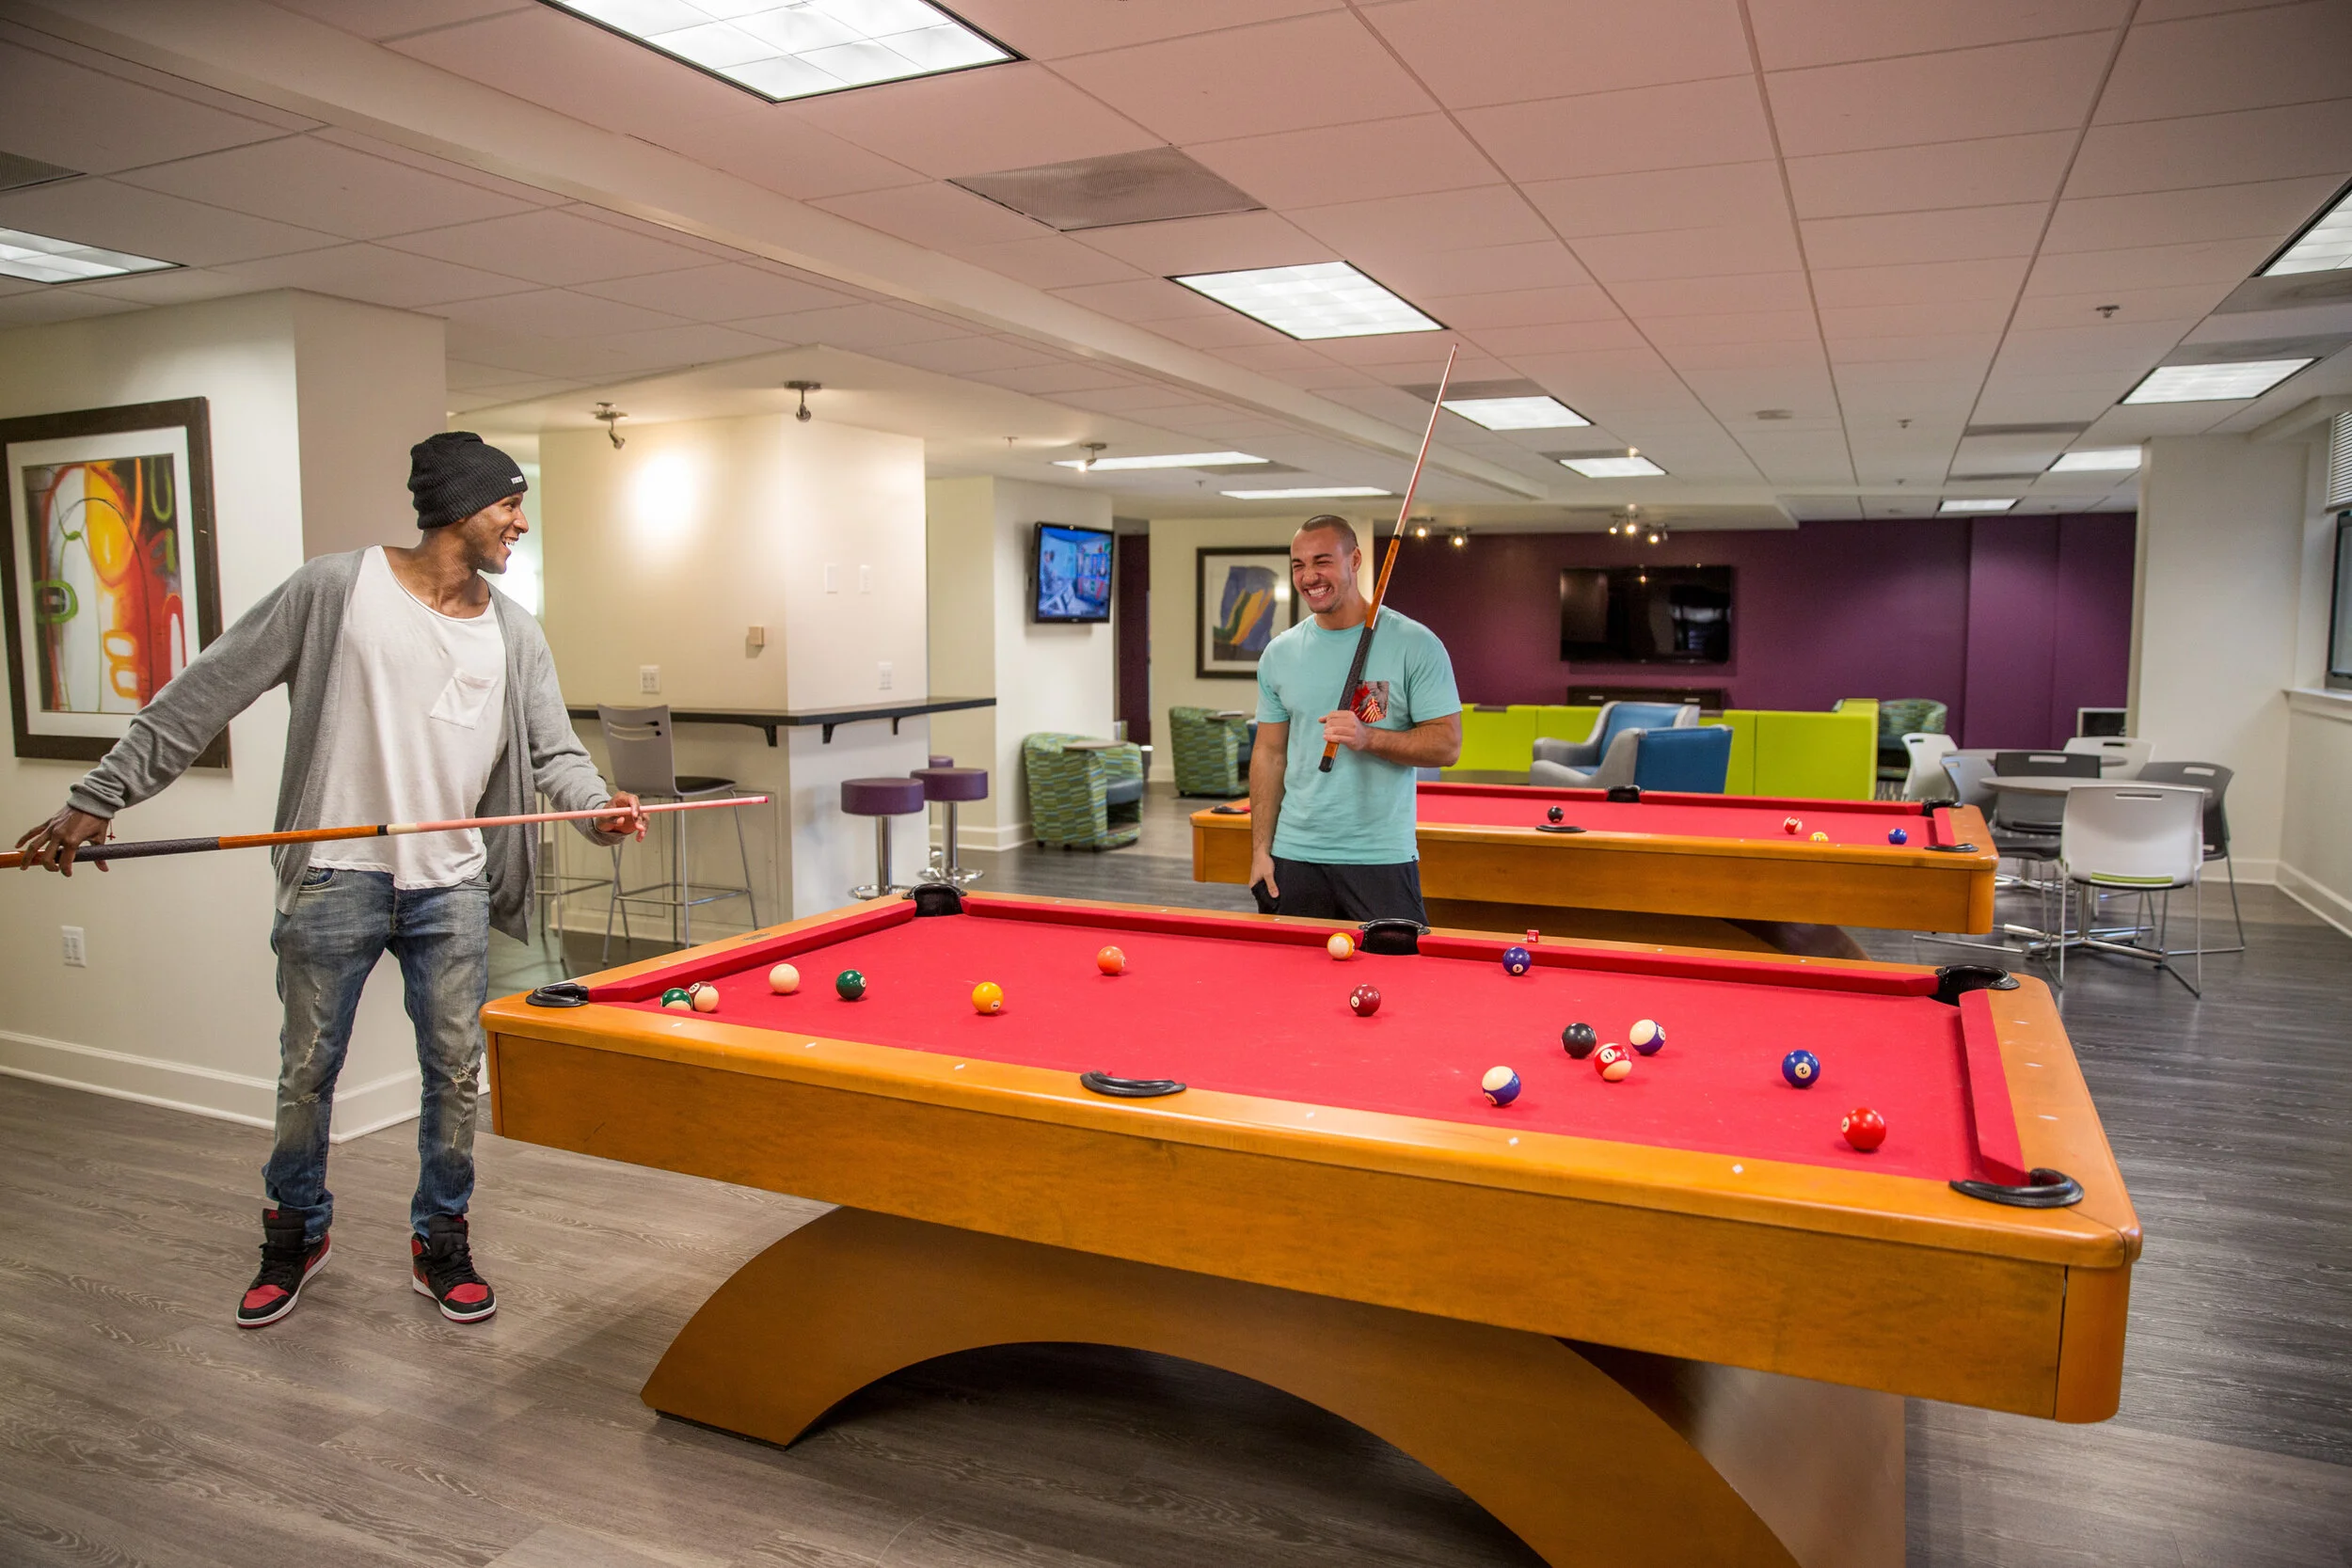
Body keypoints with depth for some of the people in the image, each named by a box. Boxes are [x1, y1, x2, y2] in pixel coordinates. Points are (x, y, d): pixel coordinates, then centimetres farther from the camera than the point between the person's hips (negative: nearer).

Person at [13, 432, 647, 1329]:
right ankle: (295, 1235, 33)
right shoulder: (337, 590, -5)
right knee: (308, 1069, 10)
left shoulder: (514, 635, 6)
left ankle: (440, 1245, 24)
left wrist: (597, 805, -22)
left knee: (456, 1071, 6)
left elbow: (554, 749, 1)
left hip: (452, 885, 3)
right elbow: (208, 693, -3)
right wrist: (99, 798, -5)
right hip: (338, 874, -2)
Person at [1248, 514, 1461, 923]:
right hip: (1295, 857, 4)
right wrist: (1261, 850, 4)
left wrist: (1368, 738, -21)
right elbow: (1269, 753, 10)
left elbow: (1447, 744, -6)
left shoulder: (1415, 644, -4)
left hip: (1383, 859, -3)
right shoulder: (1280, 653, 7)